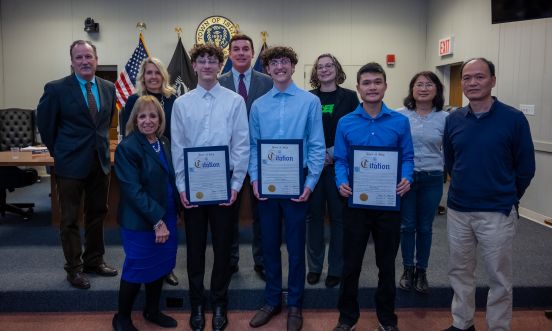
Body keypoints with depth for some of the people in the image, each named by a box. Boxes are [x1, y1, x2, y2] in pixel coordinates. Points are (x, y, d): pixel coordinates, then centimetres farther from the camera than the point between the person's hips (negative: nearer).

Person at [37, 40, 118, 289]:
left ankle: (94, 260, 30)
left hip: (101, 161, 5)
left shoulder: (109, 88, 4)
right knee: (69, 219, 5)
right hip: (71, 164, -4)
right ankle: (74, 268, 19)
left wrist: (102, 145, 14)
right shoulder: (56, 89, -9)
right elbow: (45, 124, 0)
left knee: (97, 215, 14)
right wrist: (58, 151, 5)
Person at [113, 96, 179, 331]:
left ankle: (152, 310, 37)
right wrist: (157, 221, -23)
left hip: (167, 216, 6)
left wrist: (165, 218, 3)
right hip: (140, 221, -6)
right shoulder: (127, 147, -15)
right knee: (137, 269, 7)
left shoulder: (165, 143, 6)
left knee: (160, 266, 16)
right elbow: (133, 190, -20)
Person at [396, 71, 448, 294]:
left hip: (432, 179, 1)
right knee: (407, 226, 9)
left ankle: (421, 271, 27)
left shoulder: (445, 119, -1)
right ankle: (408, 269, 26)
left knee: (425, 227, 11)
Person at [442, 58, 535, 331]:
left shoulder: (514, 119, -9)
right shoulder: (453, 120, 1)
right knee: (459, 271, 16)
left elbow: (525, 167, -2)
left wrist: (507, 198, 6)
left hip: (497, 213, -4)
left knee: (499, 278, 9)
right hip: (457, 210, 4)